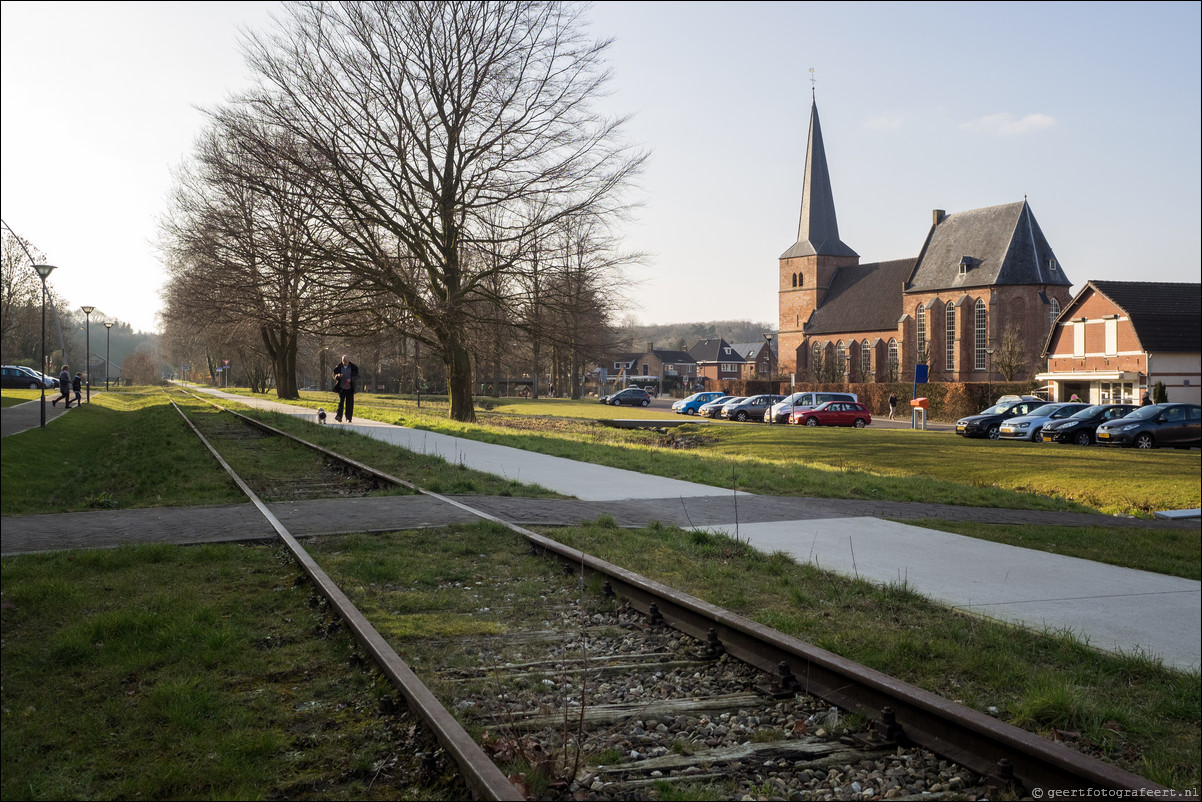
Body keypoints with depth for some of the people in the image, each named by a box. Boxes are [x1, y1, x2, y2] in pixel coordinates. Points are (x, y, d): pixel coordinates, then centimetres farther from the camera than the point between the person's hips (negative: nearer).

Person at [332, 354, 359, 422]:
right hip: (341, 388, 0)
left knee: (349, 403, 4)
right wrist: (338, 376, -17)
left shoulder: (353, 367, -1)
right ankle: (339, 416, -20)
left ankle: (349, 418, 14)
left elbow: (357, 375, 2)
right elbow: (334, 375, 7)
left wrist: (351, 379, -17)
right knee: (341, 401, -12)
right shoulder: (338, 367, 1)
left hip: (350, 388, 0)